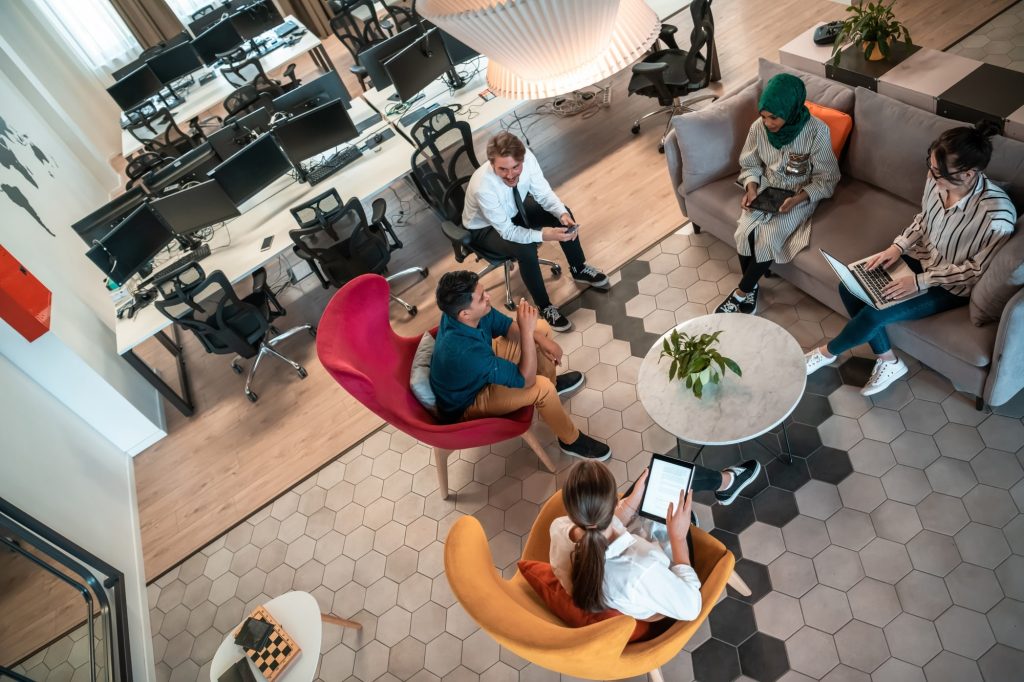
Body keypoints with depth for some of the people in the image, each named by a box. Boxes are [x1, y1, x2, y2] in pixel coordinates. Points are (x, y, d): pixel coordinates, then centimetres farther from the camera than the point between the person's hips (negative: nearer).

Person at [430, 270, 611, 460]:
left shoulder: (459, 311, -21)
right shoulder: (465, 352, -44)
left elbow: (505, 325, -2)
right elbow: (526, 379, -34)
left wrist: (541, 339, -16)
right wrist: (527, 331, -39)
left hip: (483, 366, 8)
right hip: (466, 403, -8)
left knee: (542, 328, 6)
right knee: (542, 387, -30)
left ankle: (553, 382, 33)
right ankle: (571, 440, -1)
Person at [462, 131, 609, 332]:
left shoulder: (527, 158, -28)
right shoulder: (482, 187, -41)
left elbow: (543, 193, -14)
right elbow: (506, 230, -32)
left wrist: (563, 213, -33)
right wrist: (542, 235, -44)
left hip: (514, 210, 6)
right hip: (486, 227, -5)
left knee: (564, 216, -9)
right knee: (526, 251, -30)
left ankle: (579, 269, 15)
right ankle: (545, 308, -7)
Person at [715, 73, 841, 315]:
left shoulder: (816, 131, -21)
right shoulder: (759, 127, -11)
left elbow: (826, 179, -13)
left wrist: (797, 199, -28)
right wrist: (751, 189, -15)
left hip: (800, 195, -3)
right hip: (766, 189, 4)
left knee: (769, 238, -25)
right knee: (745, 232, -21)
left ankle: (741, 292, -7)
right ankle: (750, 290, -2)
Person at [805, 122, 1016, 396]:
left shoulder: (997, 214, -32)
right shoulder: (937, 179, -15)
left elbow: (977, 270, -20)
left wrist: (921, 281, -24)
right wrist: (898, 247, -9)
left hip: (953, 285, -6)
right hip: (923, 256, 7)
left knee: (874, 314, -21)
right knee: (850, 287, -10)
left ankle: (828, 352, 11)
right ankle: (888, 361, 4)